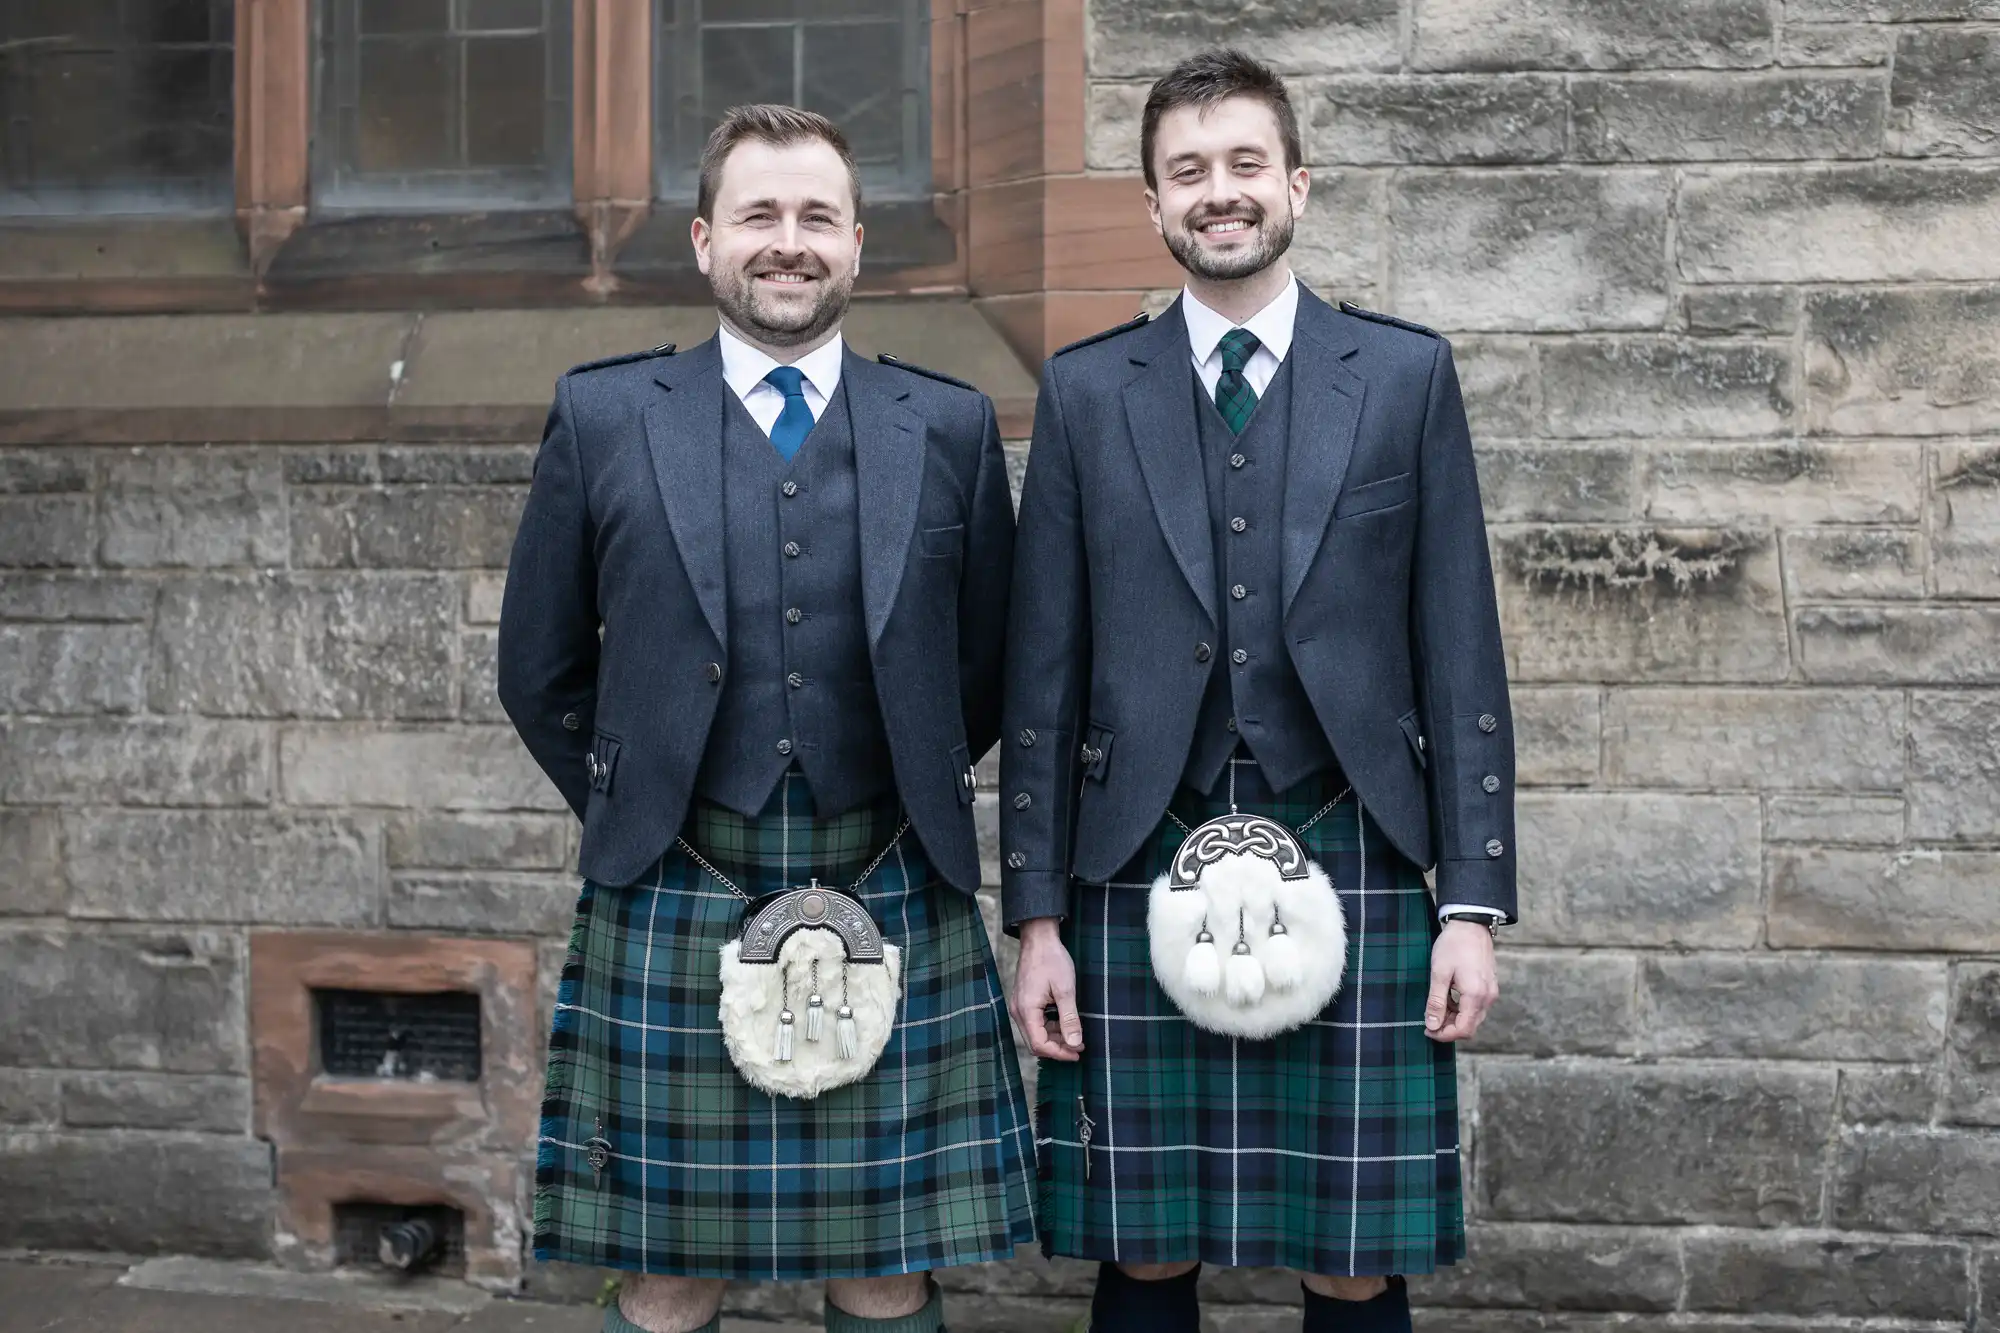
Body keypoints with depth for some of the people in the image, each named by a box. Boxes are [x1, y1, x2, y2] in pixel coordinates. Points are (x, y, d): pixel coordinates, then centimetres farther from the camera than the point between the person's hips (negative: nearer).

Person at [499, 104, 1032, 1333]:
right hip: (673, 906, 0)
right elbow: (541, 675, 10)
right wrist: (635, 812, 9)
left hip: (894, 909, 1)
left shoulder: (951, 428, 5)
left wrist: (904, 802, 9)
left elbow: (988, 665, 13)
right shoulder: (601, 416, 4)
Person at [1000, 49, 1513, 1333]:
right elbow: (1045, 672, 6)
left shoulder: (1408, 374, 6)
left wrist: (1475, 902, -1)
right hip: (1141, 875, 1)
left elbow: (1460, 653, 4)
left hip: (1352, 867, 0)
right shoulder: (1085, 392, 7)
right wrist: (1036, 917, 2)